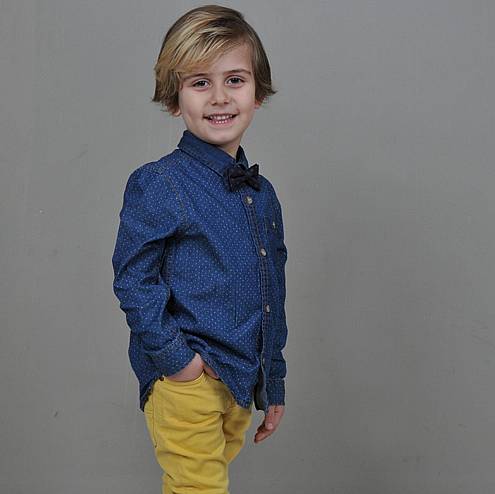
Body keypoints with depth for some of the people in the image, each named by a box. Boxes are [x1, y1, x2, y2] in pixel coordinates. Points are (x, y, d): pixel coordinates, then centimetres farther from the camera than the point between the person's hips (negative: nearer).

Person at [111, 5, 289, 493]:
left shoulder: (262, 194, 9)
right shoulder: (157, 185, -11)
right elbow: (133, 279, -12)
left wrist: (274, 386, 17)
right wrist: (174, 356, -18)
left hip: (242, 382, 7)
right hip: (186, 383, -6)